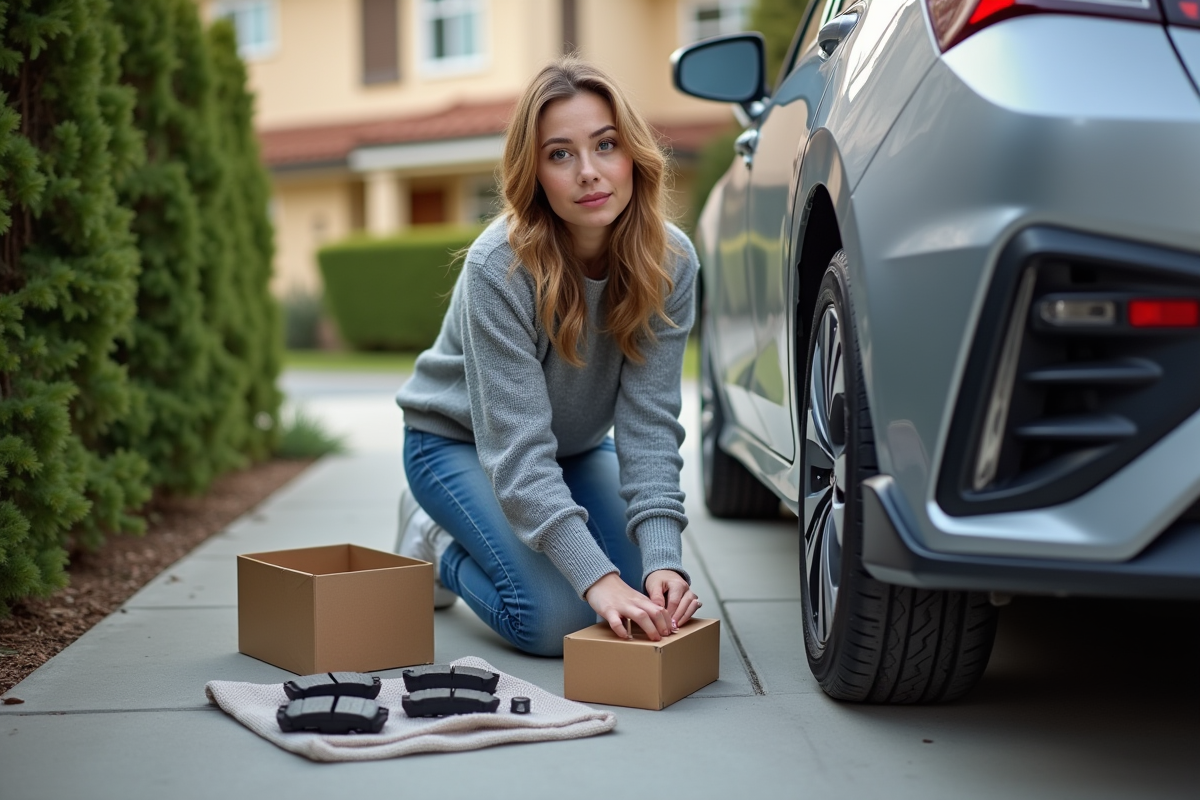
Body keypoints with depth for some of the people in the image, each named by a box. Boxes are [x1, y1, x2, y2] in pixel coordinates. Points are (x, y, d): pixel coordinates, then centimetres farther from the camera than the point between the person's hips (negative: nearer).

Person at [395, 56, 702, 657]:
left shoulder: (670, 262, -20)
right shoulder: (500, 267, -33)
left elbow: (649, 420, -22)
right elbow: (517, 444, -36)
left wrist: (661, 559, -35)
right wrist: (596, 577, -44)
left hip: (576, 448, 5)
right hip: (460, 442, -5)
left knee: (655, 596, -11)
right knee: (557, 618, -22)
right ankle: (437, 543, 7)